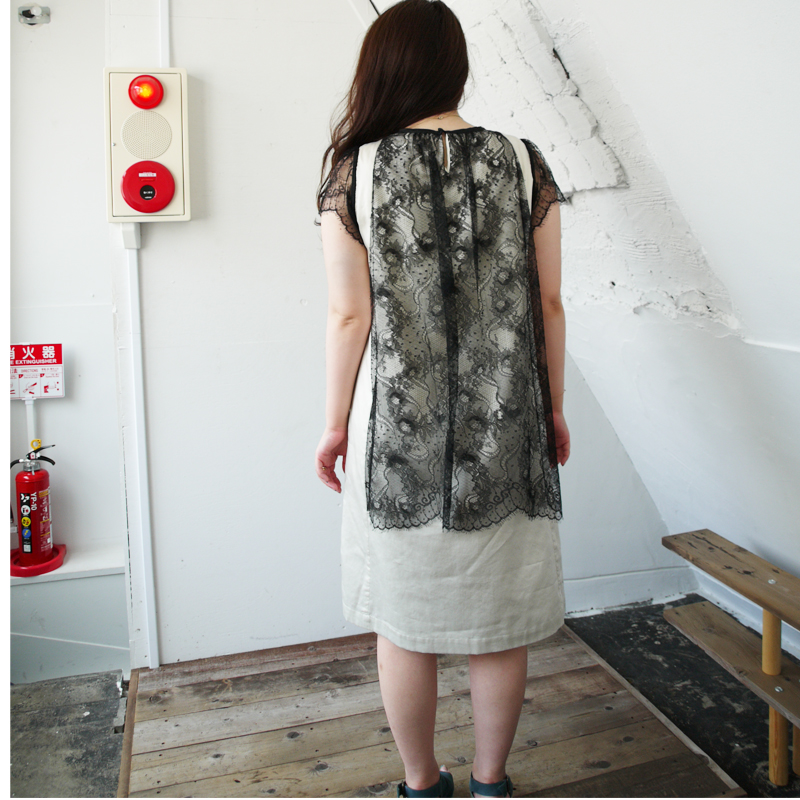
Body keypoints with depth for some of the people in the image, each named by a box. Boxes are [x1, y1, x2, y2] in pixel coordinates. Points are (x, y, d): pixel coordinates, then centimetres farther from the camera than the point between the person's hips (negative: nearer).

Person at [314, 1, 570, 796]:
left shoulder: (351, 170, -5)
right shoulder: (523, 163, 0)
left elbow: (349, 315, -7)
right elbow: (547, 305, 1)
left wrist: (335, 424, 5)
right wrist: (554, 410, 13)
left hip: (396, 432, -1)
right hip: (505, 433, 2)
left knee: (403, 619, 15)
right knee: (499, 616, 16)